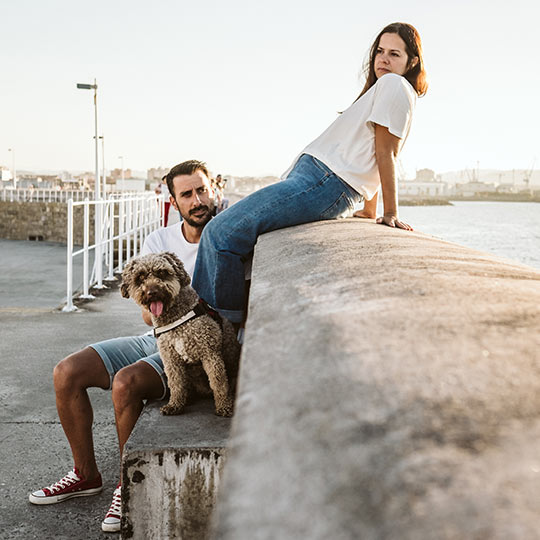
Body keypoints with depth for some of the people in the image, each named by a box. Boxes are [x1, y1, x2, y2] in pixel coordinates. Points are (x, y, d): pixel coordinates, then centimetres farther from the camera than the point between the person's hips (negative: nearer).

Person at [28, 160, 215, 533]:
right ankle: (86, 475, 9)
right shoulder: (158, 242, 5)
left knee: (126, 382, -31)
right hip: (156, 340, 6)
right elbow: (149, 314, 0)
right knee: (67, 373, -7)